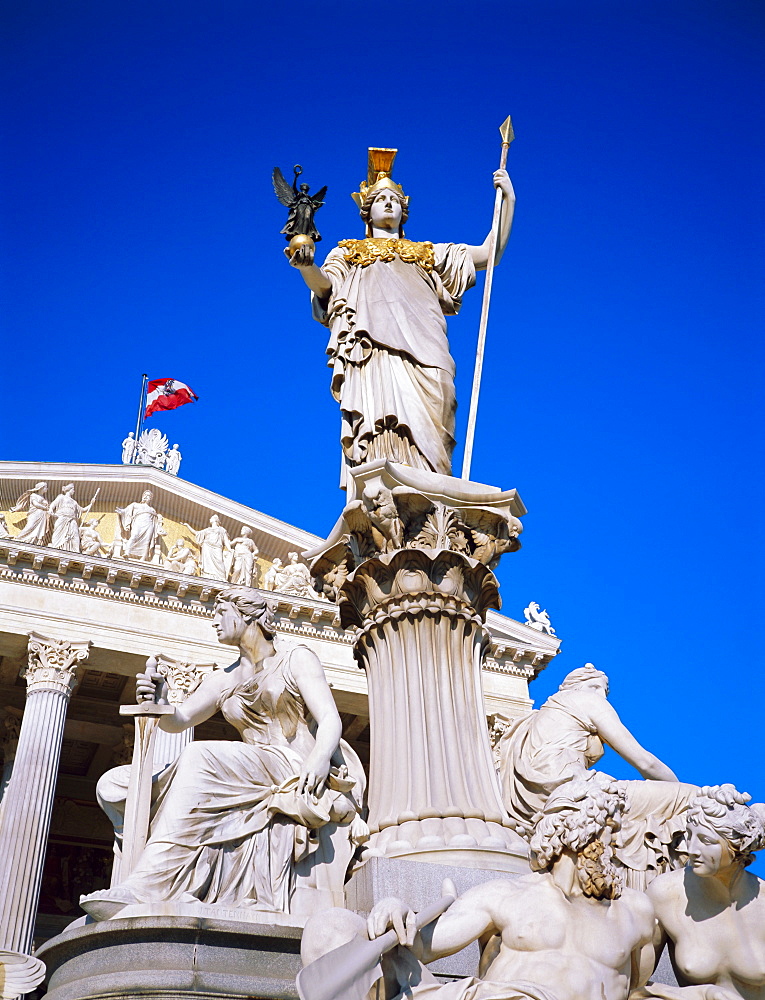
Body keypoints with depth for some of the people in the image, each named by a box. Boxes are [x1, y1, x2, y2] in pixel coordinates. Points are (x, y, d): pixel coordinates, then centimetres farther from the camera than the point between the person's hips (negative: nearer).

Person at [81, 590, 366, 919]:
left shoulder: (297, 660, 8)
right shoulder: (222, 681, 23)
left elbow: (330, 719, -4)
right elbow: (177, 720, 11)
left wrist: (320, 758, -26)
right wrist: (158, 702, -12)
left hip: (300, 777, -5)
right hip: (252, 783, 6)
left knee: (200, 756, -31)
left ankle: (150, 886, -36)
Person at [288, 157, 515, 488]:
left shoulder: (428, 253, 36)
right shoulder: (348, 252, 31)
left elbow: (489, 254, 30)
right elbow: (324, 285, 11)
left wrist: (508, 200, 22)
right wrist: (306, 266, -12)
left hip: (421, 348, 2)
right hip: (372, 344, -2)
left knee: (421, 421, -20)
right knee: (381, 415, -27)